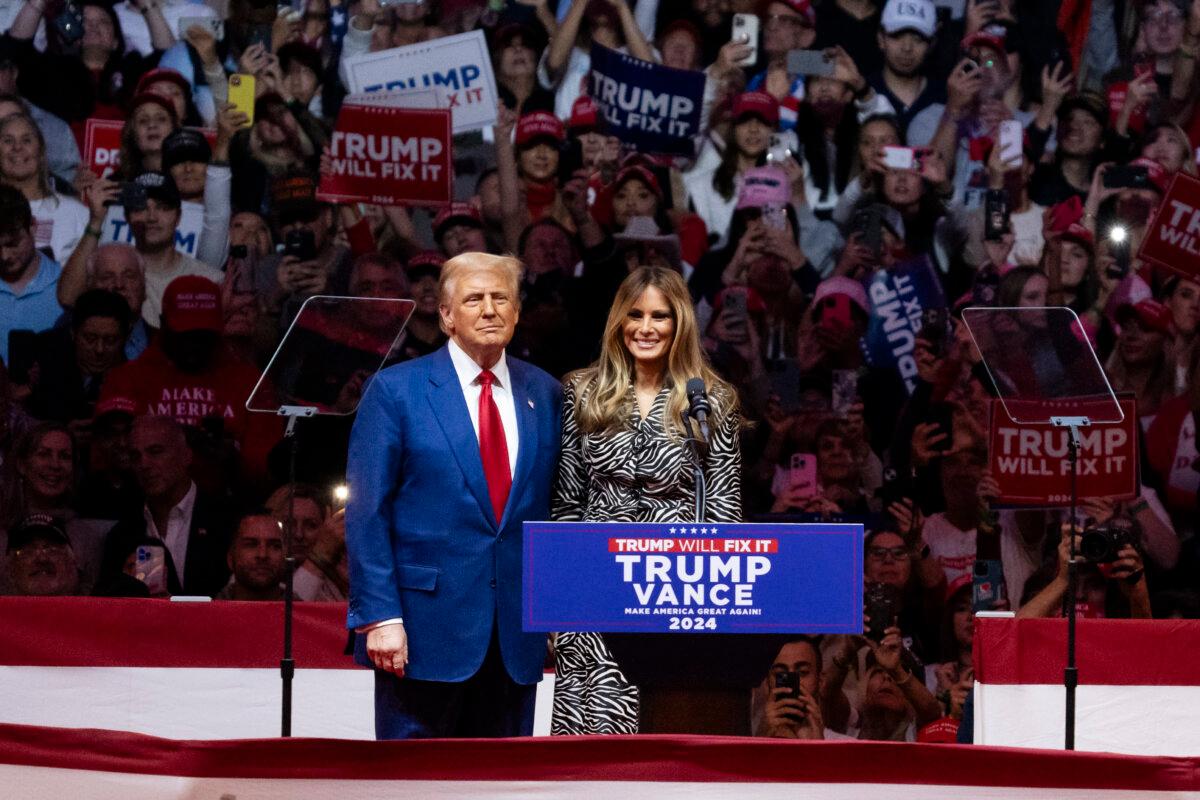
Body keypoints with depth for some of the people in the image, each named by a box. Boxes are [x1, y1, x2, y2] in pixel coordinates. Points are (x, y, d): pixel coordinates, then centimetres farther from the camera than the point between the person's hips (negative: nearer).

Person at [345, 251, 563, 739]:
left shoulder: (544, 395, 12)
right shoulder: (396, 390, -1)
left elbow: (553, 510, 14)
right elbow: (366, 513, -4)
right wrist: (380, 617, -12)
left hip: (515, 638, 4)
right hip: (425, 625, -4)